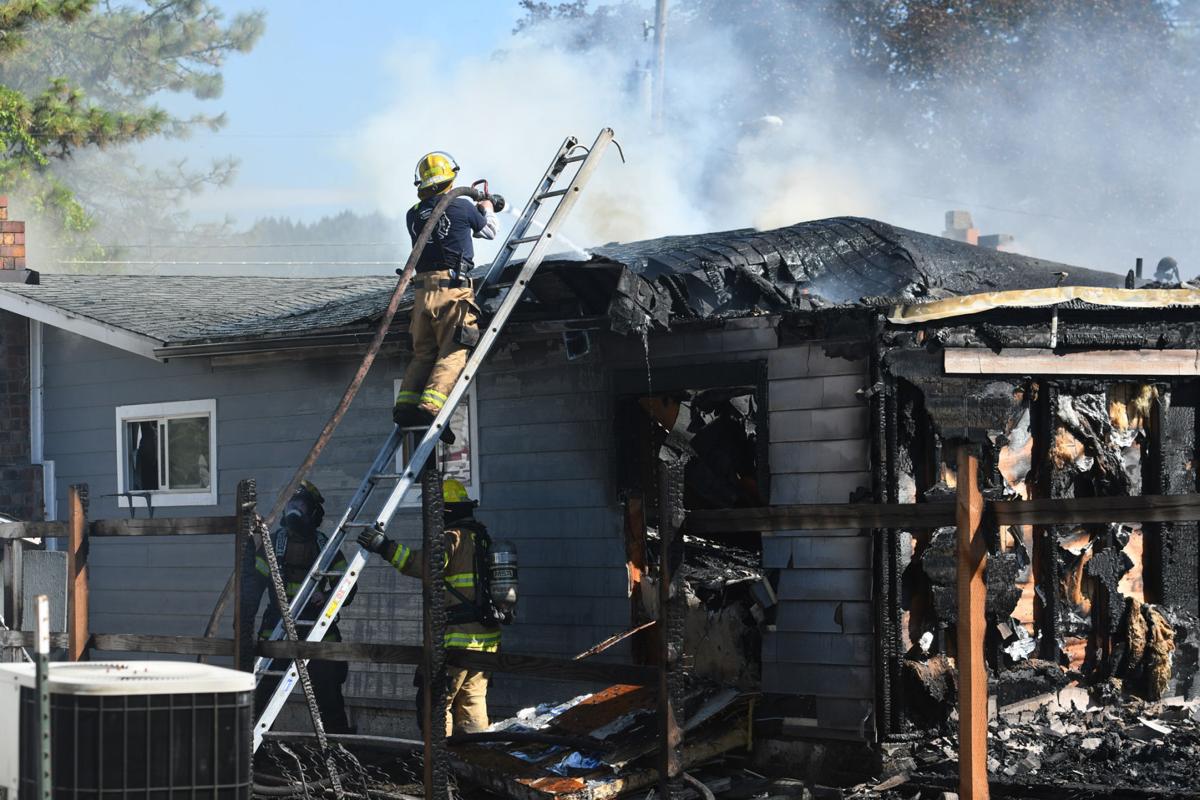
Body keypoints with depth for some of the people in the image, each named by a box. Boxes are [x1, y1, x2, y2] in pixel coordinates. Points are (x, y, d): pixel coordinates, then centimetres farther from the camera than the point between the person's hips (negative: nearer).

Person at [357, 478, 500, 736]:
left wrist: (388, 548, -30)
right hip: (486, 637, 9)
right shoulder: (481, 538, 18)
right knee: (472, 702, 14)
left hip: (456, 639, -9)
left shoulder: (453, 538, -11)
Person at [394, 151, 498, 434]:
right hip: (453, 287, -5)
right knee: (452, 352, -6)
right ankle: (431, 405, -23)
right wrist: (487, 210, 39)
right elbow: (489, 231, 17)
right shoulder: (462, 207, -1)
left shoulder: (414, 214, 11)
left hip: (423, 291, 5)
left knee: (423, 353, 13)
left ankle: (406, 404, -4)